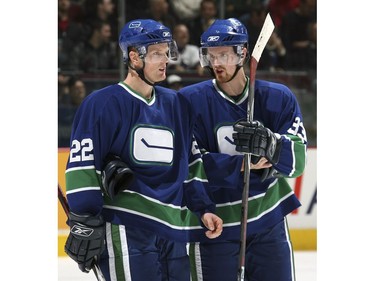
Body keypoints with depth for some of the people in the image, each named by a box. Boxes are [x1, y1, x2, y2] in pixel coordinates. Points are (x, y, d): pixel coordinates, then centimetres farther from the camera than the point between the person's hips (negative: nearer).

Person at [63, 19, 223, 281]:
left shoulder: (175, 105, 17)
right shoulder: (103, 103, -5)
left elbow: (192, 164, 23)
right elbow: (82, 166, -9)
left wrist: (203, 209, 12)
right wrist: (85, 225, -13)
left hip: (171, 232, 7)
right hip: (125, 230, -7)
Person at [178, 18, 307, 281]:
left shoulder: (279, 98, -1)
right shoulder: (191, 101, -6)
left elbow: (297, 160, -10)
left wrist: (269, 145, -30)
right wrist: (242, 165, -22)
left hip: (269, 222, 2)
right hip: (215, 224, -2)